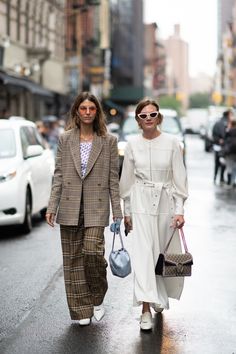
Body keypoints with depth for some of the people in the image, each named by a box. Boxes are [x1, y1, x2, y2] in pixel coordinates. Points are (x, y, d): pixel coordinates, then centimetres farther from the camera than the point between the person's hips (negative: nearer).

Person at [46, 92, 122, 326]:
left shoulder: (108, 141, 3)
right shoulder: (65, 139, 7)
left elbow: (113, 179, 3)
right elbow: (58, 175, 7)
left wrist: (117, 212, 0)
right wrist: (52, 207, 1)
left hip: (96, 207, -2)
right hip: (70, 208, 2)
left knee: (92, 251, -15)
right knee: (73, 260, 4)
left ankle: (97, 299, 12)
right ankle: (81, 310, 16)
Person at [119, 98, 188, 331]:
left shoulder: (172, 143, -2)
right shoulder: (133, 144, 2)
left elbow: (179, 178, -2)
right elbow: (127, 179, 8)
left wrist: (179, 210, -8)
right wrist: (127, 211, 7)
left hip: (165, 201, 0)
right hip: (141, 202, 0)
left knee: (165, 252, 9)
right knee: (143, 251, -9)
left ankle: (159, 296, 35)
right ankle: (146, 309, -9)